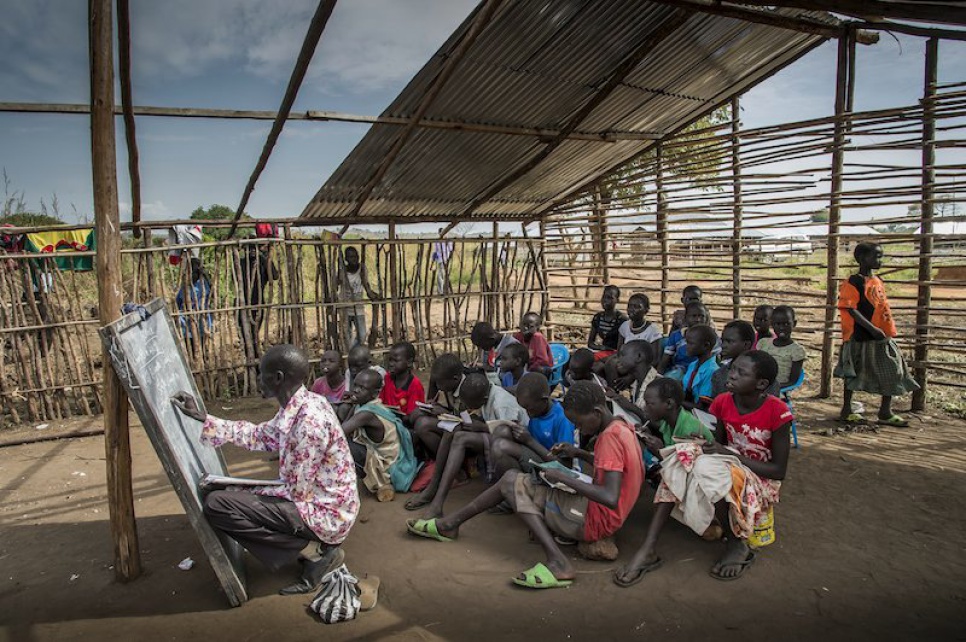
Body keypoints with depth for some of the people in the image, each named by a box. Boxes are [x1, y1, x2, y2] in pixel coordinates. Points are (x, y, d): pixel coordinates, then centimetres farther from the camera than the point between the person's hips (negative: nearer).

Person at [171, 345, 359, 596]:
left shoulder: (308, 421, -27)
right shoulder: (298, 406, 2)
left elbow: (296, 491, -22)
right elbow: (257, 436, 14)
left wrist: (251, 492, -6)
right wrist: (202, 417, 14)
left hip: (324, 513, -10)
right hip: (318, 501, 10)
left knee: (216, 504, -13)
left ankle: (315, 552, -6)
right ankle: (317, 546, 11)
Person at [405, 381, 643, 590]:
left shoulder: (611, 436, -22)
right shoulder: (618, 428, 7)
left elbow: (611, 498, -31)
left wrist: (564, 478, -23)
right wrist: (580, 453, 11)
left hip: (596, 520, -10)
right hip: (595, 511, 10)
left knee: (512, 482, -8)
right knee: (513, 479, 6)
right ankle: (450, 523, 9)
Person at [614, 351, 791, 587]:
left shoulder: (777, 412, -17)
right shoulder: (723, 402, -2)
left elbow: (779, 470, -14)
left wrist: (729, 453, -22)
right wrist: (710, 448, -15)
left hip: (761, 482, -5)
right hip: (727, 469, 5)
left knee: (708, 469, -35)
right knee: (682, 457, -25)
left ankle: (738, 543, -9)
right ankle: (648, 549, -30)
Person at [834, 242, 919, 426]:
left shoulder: (878, 281, 11)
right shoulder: (853, 283, -14)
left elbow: (881, 307, 18)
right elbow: (851, 310, -19)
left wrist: (887, 330, 16)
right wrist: (872, 329, -24)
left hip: (882, 336, 8)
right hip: (861, 337, -8)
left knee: (892, 371, 9)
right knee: (853, 373, 4)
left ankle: (885, 412, 21)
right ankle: (846, 410, 18)